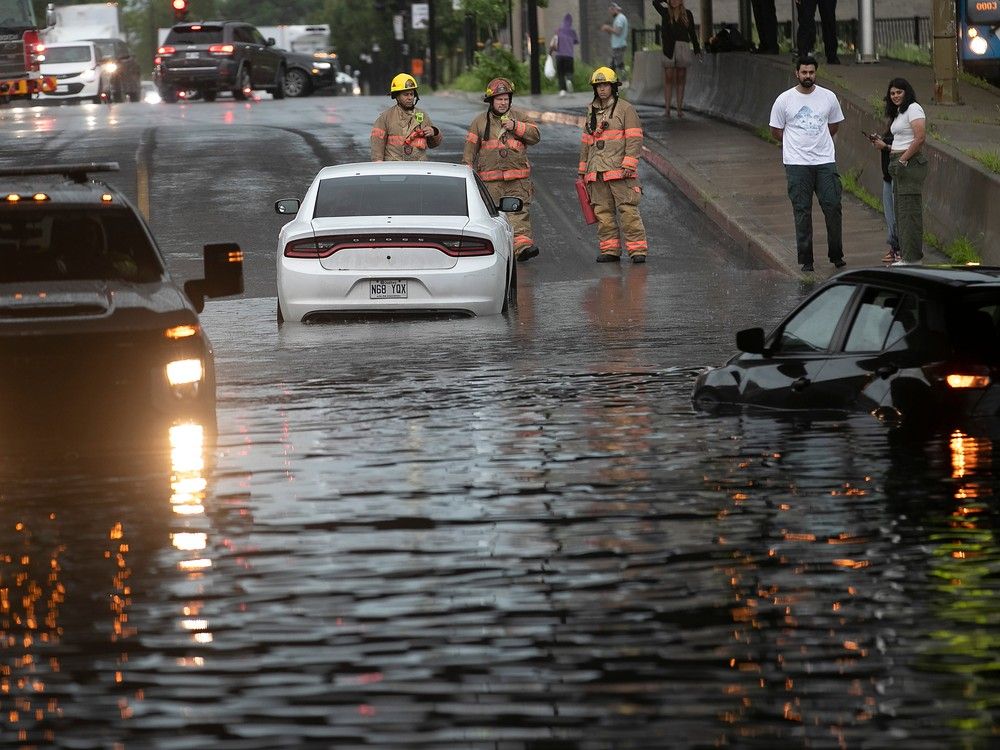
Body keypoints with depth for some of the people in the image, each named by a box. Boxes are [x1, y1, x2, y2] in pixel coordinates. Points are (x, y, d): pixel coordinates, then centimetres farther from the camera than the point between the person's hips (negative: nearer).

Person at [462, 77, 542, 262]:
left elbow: (535, 136, 1)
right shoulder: (480, 122, 10)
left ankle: (522, 245, -23)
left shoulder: (519, 117, 11)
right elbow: (470, 149, 10)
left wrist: (516, 127, -11)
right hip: (491, 179, 0)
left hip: (517, 177, 0)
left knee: (518, 212, -13)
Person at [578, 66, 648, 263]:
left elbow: (634, 139, -6)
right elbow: (586, 142, 23)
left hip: (620, 171, -6)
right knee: (603, 212, 4)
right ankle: (610, 250, 9)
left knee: (628, 210, -9)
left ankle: (638, 249, -8)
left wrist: (628, 165, -15)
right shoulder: (592, 112, 18)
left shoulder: (625, 109, 0)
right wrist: (582, 170, 20)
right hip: (596, 171, 6)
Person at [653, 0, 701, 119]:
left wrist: (697, 50, 9)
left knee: (681, 80, 3)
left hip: (683, 48, 1)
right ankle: (667, 109, -9)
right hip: (669, 49, -1)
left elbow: (692, 33, 11)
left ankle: (679, 109, 5)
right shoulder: (666, 13, 8)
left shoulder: (687, 14, 9)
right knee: (668, 79, -6)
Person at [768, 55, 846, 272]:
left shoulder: (828, 97, 5)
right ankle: (806, 260, 5)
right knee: (802, 212, 0)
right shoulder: (784, 100, 0)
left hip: (825, 161, 1)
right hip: (797, 164, -1)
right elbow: (776, 130, 9)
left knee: (833, 206, -2)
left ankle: (836, 255, 11)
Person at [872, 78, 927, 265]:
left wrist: (903, 159, -18)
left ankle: (912, 258, -9)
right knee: (900, 211, 10)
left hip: (911, 164, -10)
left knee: (909, 211, -10)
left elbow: (920, 138, -19)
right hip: (899, 165, 10)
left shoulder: (913, 109, -9)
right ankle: (906, 256, 13)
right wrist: (885, 146, 12)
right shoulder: (899, 113, 21)